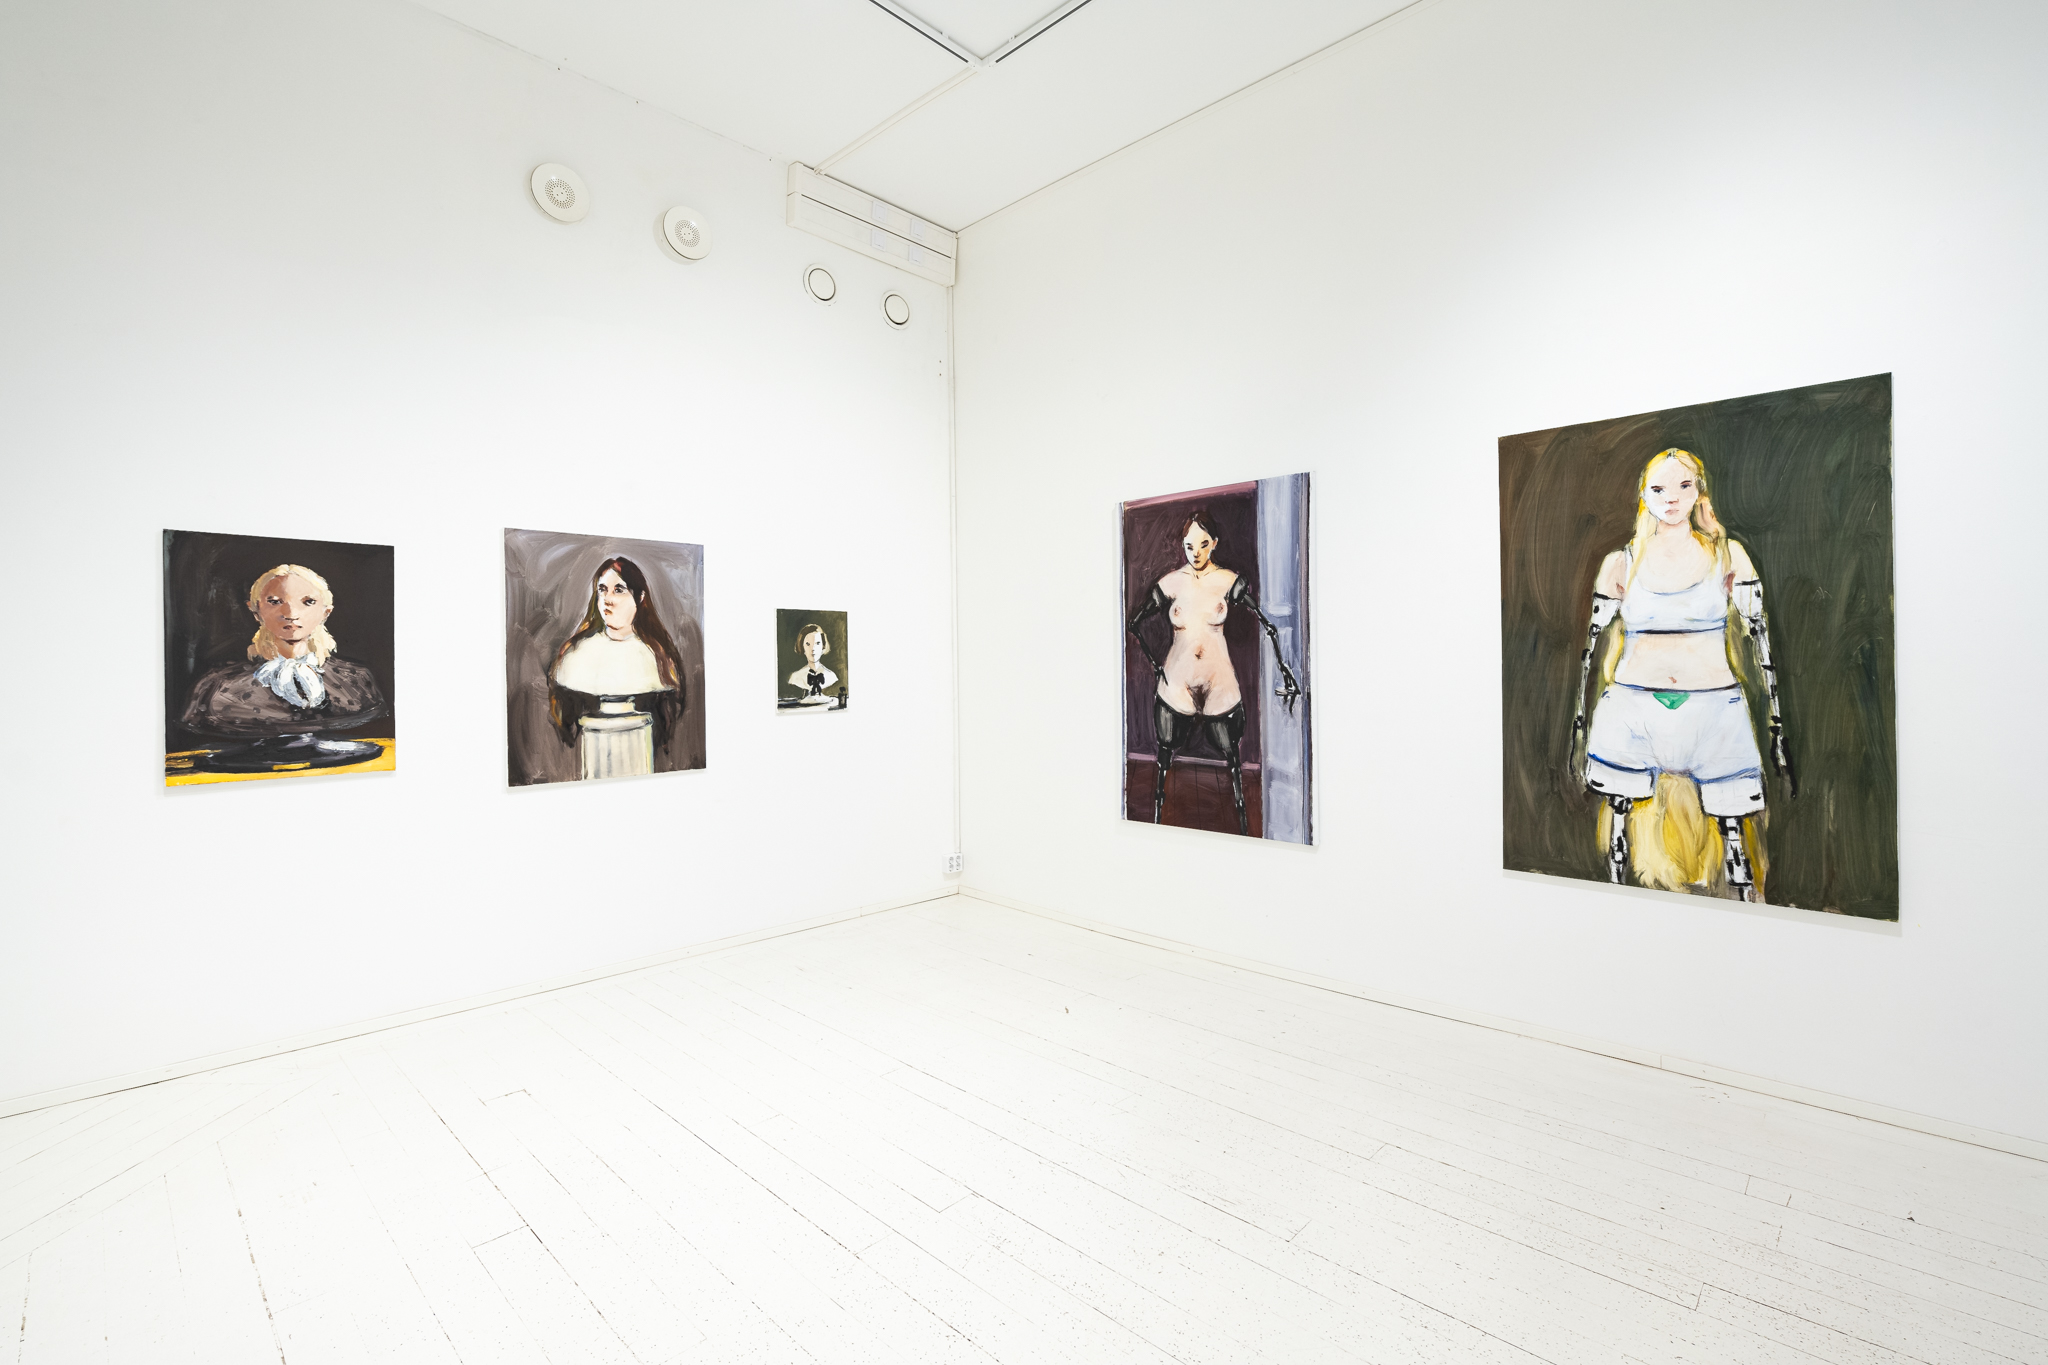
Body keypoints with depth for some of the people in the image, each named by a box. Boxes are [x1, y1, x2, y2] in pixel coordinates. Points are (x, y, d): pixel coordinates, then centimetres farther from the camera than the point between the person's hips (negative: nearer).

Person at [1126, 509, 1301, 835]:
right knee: (1164, 759, 6)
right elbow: (1133, 624, 9)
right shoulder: (1170, 583, -1)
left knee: (1231, 756, 5)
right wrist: (1154, 663, 2)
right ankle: (1156, 822, 20)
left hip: (1220, 684, 0)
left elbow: (1267, 625, -2)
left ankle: (1244, 827, 17)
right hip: (1176, 684, 1)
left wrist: (1285, 670, -8)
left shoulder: (1229, 581, -2)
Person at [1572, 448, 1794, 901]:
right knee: (1622, 837, 6)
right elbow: (1592, 642, 9)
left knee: (1734, 842, -2)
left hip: (1714, 714, 0)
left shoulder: (1728, 556, 7)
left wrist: (1778, 729, 3)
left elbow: (1761, 639, 6)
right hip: (1633, 714, 0)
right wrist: (1578, 720, 7)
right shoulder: (1621, 563, 6)